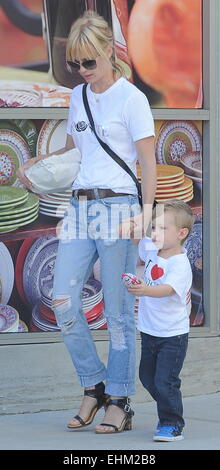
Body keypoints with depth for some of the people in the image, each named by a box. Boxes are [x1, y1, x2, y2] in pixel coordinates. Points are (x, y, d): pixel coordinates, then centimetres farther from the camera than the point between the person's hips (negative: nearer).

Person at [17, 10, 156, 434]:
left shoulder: (131, 98, -4)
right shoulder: (77, 97, 16)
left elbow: (148, 161, -5)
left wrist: (145, 212, -14)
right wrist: (35, 165, 14)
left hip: (117, 207, -6)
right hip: (80, 206, 6)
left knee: (117, 311, -3)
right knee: (63, 302, -4)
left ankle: (119, 402, 4)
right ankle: (94, 386, 11)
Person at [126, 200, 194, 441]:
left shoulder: (180, 263, -22)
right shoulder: (151, 249, 2)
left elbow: (168, 289, -40)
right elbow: (136, 242, 27)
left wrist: (146, 290, -53)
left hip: (172, 335, -8)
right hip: (149, 331, 8)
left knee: (165, 381, -11)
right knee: (148, 378, 17)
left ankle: (172, 425, 2)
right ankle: (170, 411, 35)